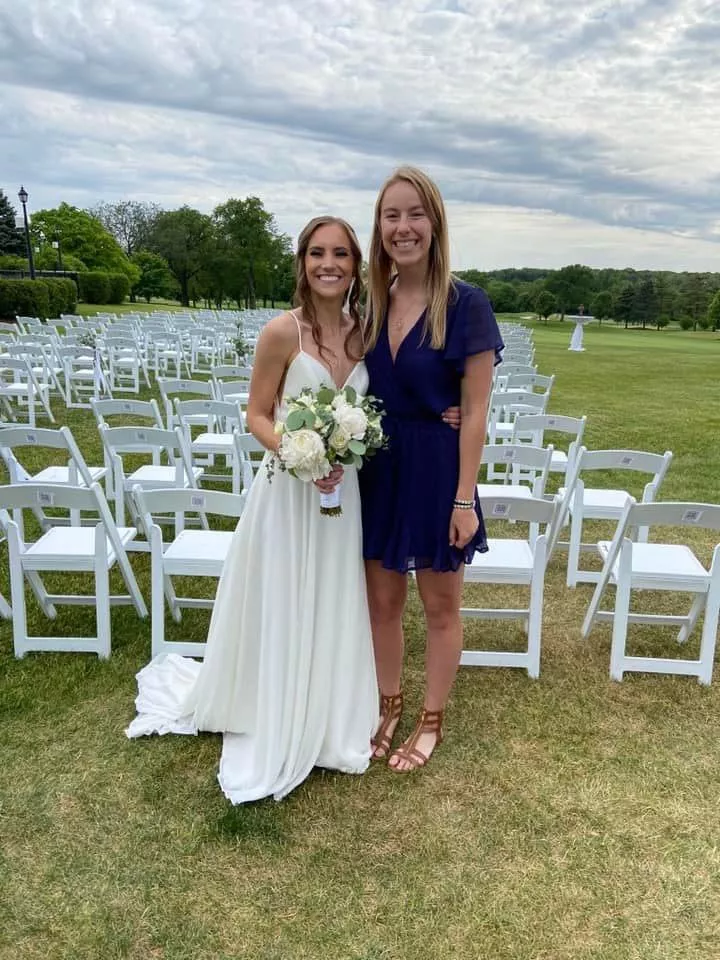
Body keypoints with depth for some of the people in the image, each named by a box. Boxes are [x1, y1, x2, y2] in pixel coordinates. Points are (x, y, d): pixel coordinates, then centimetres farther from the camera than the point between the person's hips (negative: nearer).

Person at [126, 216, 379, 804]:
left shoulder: (364, 331, 2)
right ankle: (275, 731, 32)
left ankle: (327, 722, 37)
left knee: (334, 612, 16)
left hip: (344, 490, 5)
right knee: (282, 613, 9)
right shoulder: (283, 333, -13)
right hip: (290, 491, -4)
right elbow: (257, 417, -8)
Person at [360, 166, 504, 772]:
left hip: (437, 468, -5)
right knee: (382, 600, 15)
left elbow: (475, 411, -12)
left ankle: (432, 721, 33)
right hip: (378, 467, 5)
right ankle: (389, 706, 37)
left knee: (441, 606, 12)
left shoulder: (465, 304, -11)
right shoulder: (370, 302, 4)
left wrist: (464, 499, -14)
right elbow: (361, 392, 10)